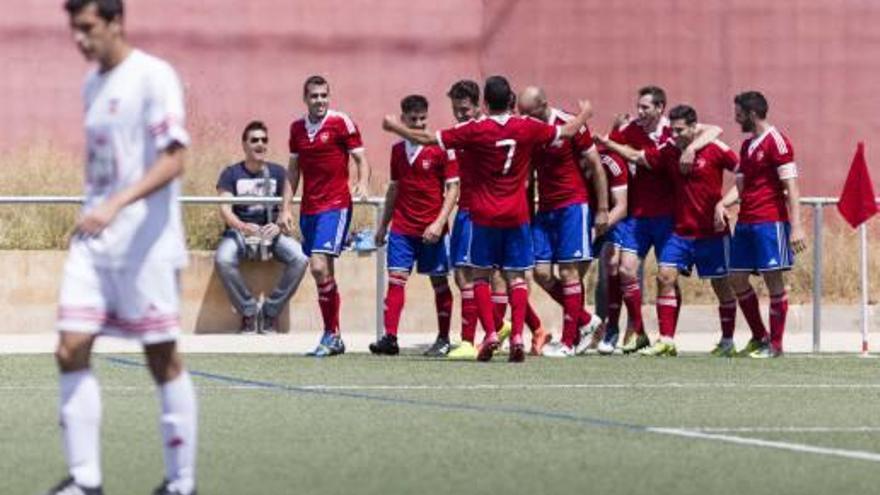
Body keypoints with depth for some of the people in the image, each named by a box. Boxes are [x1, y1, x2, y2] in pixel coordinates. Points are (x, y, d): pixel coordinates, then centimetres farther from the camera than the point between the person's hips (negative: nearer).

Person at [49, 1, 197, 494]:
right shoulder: (94, 83, 14)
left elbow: (173, 162, -18)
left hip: (144, 244, -7)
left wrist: (117, 204, -28)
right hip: (93, 241, 7)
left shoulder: (154, 77, -10)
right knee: (71, 351, -4)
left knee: (163, 358, 0)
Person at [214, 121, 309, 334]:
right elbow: (225, 209, -9)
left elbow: (286, 207, 4)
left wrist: (279, 226, -19)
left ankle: (271, 311, -9)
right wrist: (243, 227, -29)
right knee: (223, 259, -34)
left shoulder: (277, 172, 8)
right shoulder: (231, 174, 2)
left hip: (271, 231, 2)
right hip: (239, 231, -2)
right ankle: (248, 312, -13)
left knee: (300, 258, -27)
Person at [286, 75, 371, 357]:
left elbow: (361, 159, -2)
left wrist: (362, 184, -21)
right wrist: (286, 208, 14)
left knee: (319, 266, -18)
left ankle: (331, 335, -10)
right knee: (324, 272, 9)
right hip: (309, 208, 6)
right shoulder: (297, 128, 11)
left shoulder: (341, 123, -4)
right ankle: (334, 337, 17)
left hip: (335, 206, -6)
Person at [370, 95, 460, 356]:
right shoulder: (398, 150, 9)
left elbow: (453, 188, -7)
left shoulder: (441, 149, -5)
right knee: (395, 279, -6)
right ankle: (390, 337, -10)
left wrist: (439, 223, -16)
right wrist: (383, 225, 19)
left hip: (431, 230, -4)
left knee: (439, 282, 5)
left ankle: (443, 339, 14)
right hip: (402, 227, 4)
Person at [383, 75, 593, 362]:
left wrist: (396, 128, 12)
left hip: (484, 217, -1)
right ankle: (517, 336, -10)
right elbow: (567, 132, 12)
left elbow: (428, 139, -4)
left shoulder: (475, 131, -9)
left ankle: (490, 335, -5)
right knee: (516, 277, 4)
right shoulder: (527, 128, -3)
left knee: (481, 276, 9)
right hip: (516, 215, 1)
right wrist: (585, 114, 33)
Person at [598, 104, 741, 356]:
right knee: (666, 277, -9)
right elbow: (636, 156, 11)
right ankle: (666, 340, -7)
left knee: (721, 285, 5)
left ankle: (727, 342, 19)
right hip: (681, 231, 4)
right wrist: (606, 143, 3)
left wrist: (723, 203, -15)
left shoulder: (715, 149, -9)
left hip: (712, 232, -4)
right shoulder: (668, 151, 3)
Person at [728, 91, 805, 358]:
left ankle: (775, 344, 2)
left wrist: (796, 226, -19)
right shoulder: (747, 145, 17)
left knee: (773, 279, -4)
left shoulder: (776, 141, -9)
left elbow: (791, 187, -13)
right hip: (746, 222, 9)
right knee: (737, 278, 7)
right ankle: (759, 338, 18)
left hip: (770, 221, -9)